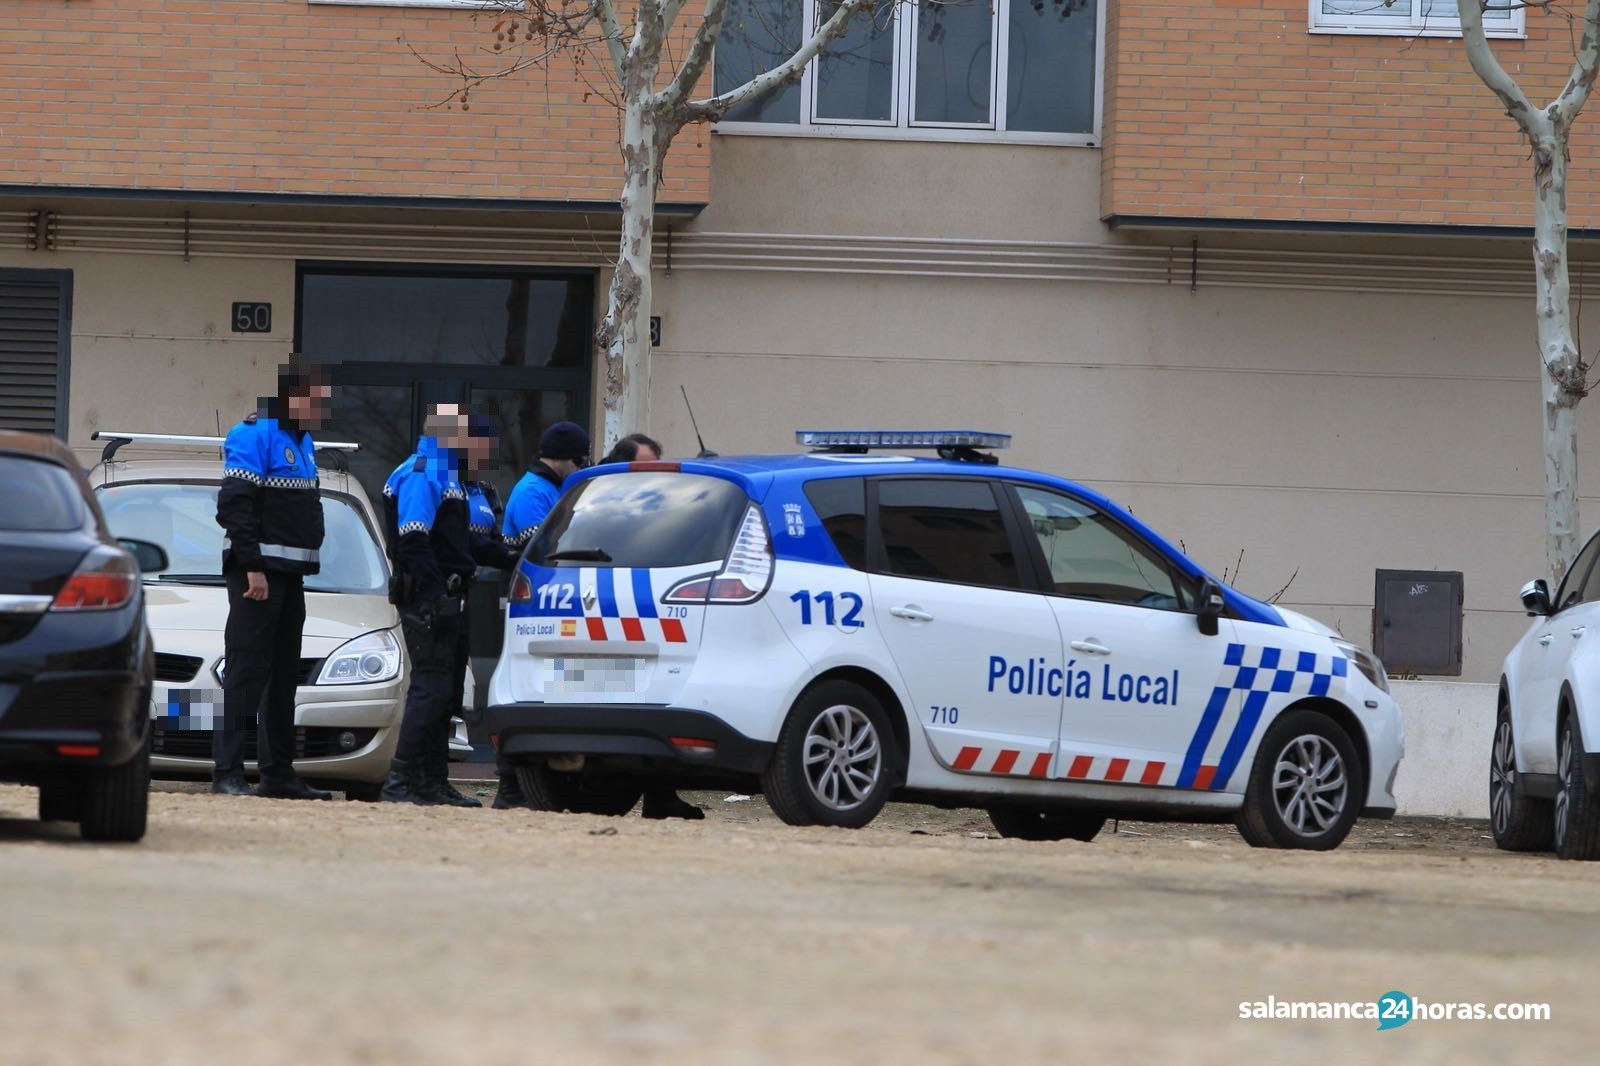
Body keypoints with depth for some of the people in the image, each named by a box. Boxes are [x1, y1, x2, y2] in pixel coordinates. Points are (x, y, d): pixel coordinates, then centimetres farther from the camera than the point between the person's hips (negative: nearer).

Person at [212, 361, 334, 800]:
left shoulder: (303, 443, 18)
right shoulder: (255, 436, -12)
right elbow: (235, 504, -19)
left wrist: (298, 568, 16)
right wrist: (253, 567, -24)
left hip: (290, 574, 10)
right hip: (257, 570, -10)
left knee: (283, 674, 13)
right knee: (247, 669, -12)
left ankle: (279, 774, 18)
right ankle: (227, 771, -14)